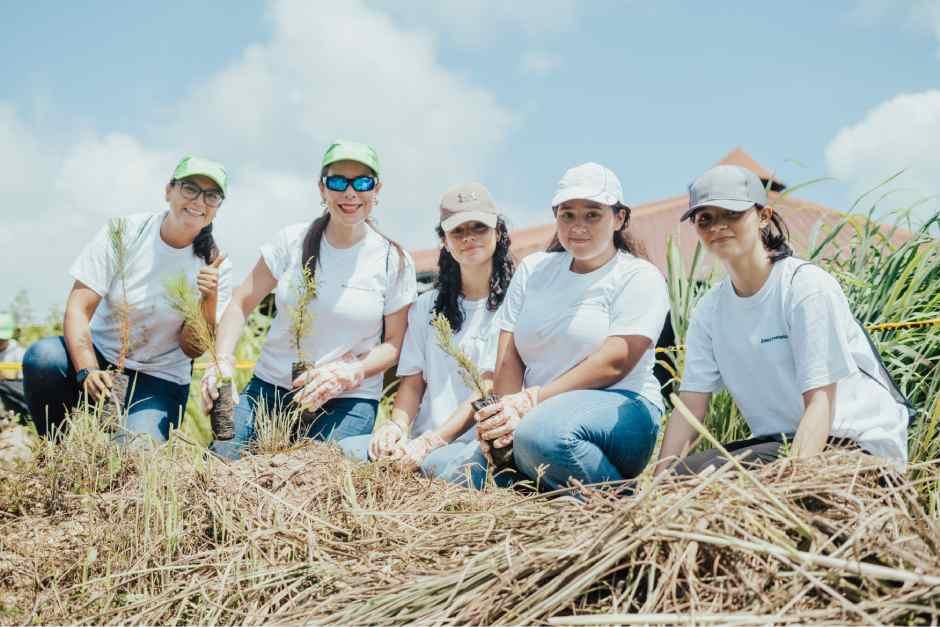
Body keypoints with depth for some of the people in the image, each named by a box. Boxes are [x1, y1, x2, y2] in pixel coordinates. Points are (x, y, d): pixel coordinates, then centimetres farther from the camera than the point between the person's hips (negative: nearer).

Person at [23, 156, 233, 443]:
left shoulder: (215, 266, -8)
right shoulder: (122, 232, -10)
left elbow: (192, 349, -8)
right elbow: (78, 308, -15)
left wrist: (210, 298, -25)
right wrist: (87, 371, -30)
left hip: (160, 378, -1)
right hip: (99, 354, 1)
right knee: (42, 357, -30)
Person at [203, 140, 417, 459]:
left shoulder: (393, 261, -3)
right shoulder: (292, 241, 1)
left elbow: (393, 344, 0)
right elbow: (240, 304, 2)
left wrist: (350, 373, -19)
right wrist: (223, 358, -16)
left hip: (348, 400, -1)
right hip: (272, 385, 2)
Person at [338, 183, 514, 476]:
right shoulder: (426, 307, 20)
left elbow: (488, 390, -8)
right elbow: (412, 382, 15)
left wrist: (430, 441, -18)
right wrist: (396, 425, -7)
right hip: (421, 441, 5)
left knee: (441, 462, -38)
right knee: (346, 449, -21)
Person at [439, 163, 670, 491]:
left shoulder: (639, 277, 1)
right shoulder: (533, 269, 16)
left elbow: (613, 363, -13)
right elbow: (508, 356, 6)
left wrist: (532, 401, -21)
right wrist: (509, 413, -15)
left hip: (619, 411, -4)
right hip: (536, 413, 4)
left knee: (543, 431, -38)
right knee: (460, 478, -21)